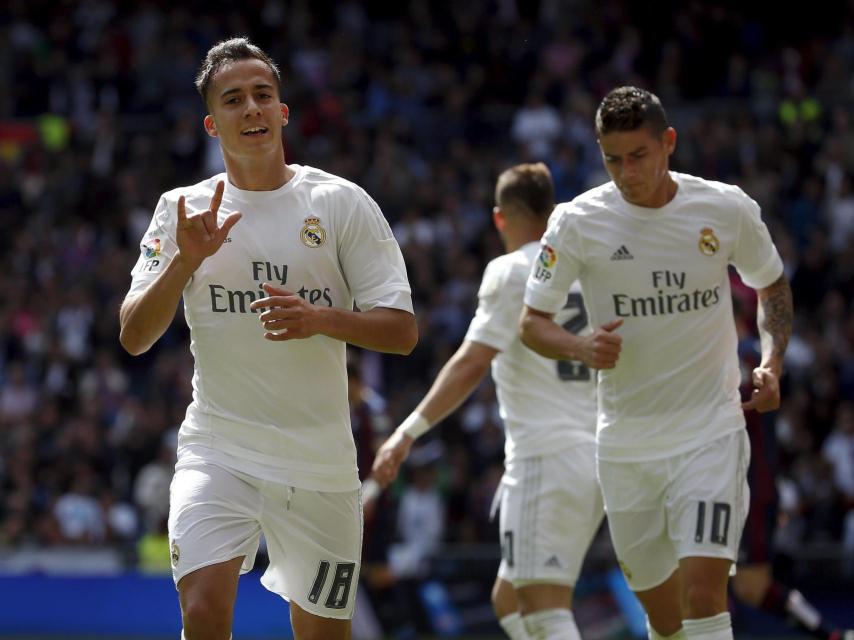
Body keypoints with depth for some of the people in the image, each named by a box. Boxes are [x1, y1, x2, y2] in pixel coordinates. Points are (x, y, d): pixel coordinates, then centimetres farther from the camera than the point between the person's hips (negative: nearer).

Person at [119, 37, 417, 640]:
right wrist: (186, 258, -18)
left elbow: (402, 330, -3)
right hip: (218, 449, -1)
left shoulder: (342, 203, 0)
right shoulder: (182, 210, 4)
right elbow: (134, 336, -2)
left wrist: (318, 318, -21)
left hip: (319, 458, 1)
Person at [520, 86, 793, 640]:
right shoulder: (579, 222, -5)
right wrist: (581, 347, -19)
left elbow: (773, 286, 15)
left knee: (704, 594, -17)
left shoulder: (728, 209, -3)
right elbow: (532, 322, 2)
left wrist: (772, 363, -1)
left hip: (711, 433, -2)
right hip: (626, 444, 2)